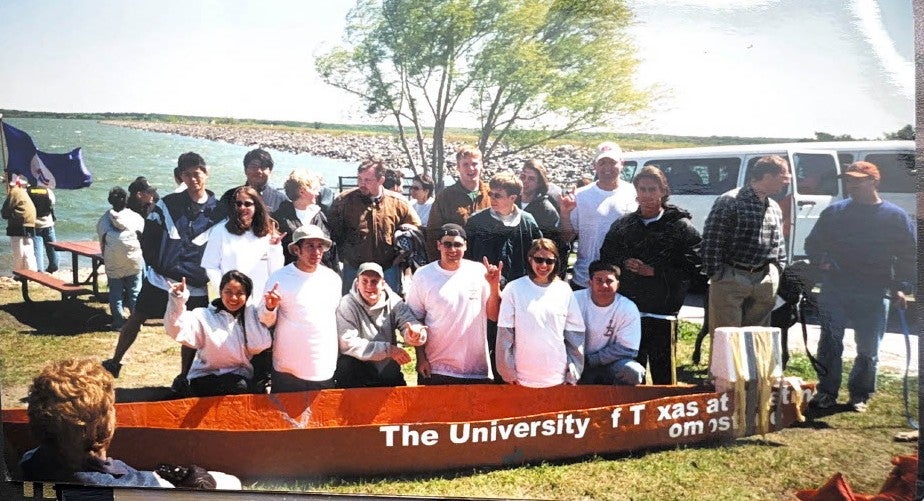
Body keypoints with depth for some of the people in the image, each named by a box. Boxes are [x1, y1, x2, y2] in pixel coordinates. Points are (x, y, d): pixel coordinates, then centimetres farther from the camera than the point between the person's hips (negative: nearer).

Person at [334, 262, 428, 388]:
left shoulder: (393, 301, -3)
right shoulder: (347, 305, -12)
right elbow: (348, 343, -22)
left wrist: (415, 332, -44)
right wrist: (389, 350, -24)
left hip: (390, 376, 3)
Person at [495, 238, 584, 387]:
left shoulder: (564, 291, 2)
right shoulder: (514, 289, -5)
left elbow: (575, 335, 5)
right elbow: (505, 334, -4)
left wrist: (573, 374, 2)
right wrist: (508, 373, -5)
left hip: (557, 376, 2)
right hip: (523, 377, -2)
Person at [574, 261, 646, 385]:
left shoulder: (629, 308, -10)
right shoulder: (576, 300, -10)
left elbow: (628, 349, -13)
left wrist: (590, 360, -17)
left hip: (611, 363, -1)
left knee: (632, 372, -30)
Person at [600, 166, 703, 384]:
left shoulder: (680, 226, -1)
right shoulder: (623, 225, 12)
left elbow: (692, 266, -8)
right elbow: (606, 258, 13)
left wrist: (653, 271, -13)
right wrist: (624, 264, -8)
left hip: (663, 311, -4)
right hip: (628, 309, 4)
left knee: (663, 369, 2)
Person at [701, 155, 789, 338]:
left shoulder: (774, 208, 15)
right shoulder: (730, 202, -9)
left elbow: (780, 245, 24)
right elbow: (712, 239, -11)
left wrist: (778, 273, 16)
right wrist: (714, 274, -13)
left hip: (765, 281, 7)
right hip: (731, 279, -7)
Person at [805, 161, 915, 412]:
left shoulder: (896, 216, 3)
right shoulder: (834, 212, 7)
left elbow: (910, 256, 5)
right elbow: (812, 244, 14)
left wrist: (901, 288, -7)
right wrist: (821, 260, -8)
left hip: (874, 295, -1)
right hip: (834, 290, 1)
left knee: (868, 349, 6)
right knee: (829, 344, 1)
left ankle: (860, 395, 21)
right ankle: (826, 392, 11)